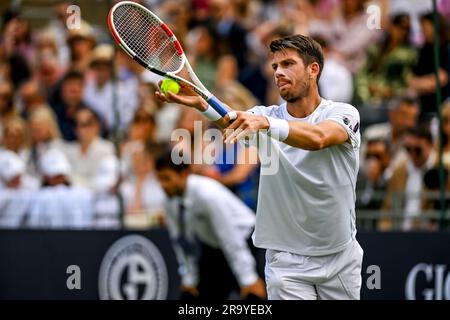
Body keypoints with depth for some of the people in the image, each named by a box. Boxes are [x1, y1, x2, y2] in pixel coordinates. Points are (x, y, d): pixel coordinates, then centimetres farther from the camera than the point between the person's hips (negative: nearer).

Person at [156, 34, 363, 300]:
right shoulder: (267, 116, -1)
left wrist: (265, 123, -49)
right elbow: (231, 118, -24)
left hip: (341, 258, 0)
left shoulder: (343, 114, -9)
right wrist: (201, 103, -47)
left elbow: (318, 138, -32)